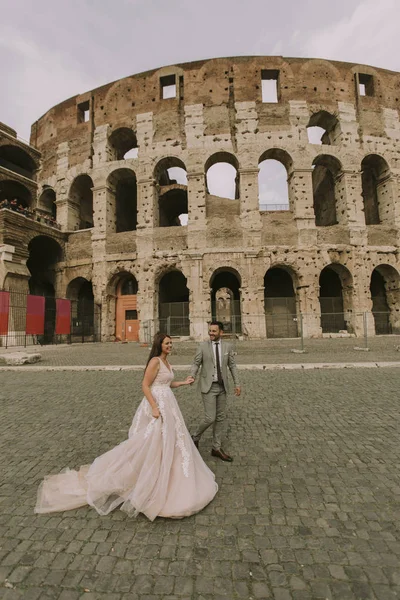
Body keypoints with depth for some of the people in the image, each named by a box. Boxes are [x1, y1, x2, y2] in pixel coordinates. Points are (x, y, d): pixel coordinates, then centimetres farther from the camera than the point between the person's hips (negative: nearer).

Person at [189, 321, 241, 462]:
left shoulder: (228, 346, 2)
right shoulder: (203, 346, -6)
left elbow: (232, 366, 6)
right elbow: (196, 363, -4)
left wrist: (237, 383, 3)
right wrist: (192, 376, -22)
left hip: (222, 386, 4)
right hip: (208, 387, -4)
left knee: (220, 418, 11)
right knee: (210, 418, -6)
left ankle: (216, 448, 26)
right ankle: (195, 437, 23)